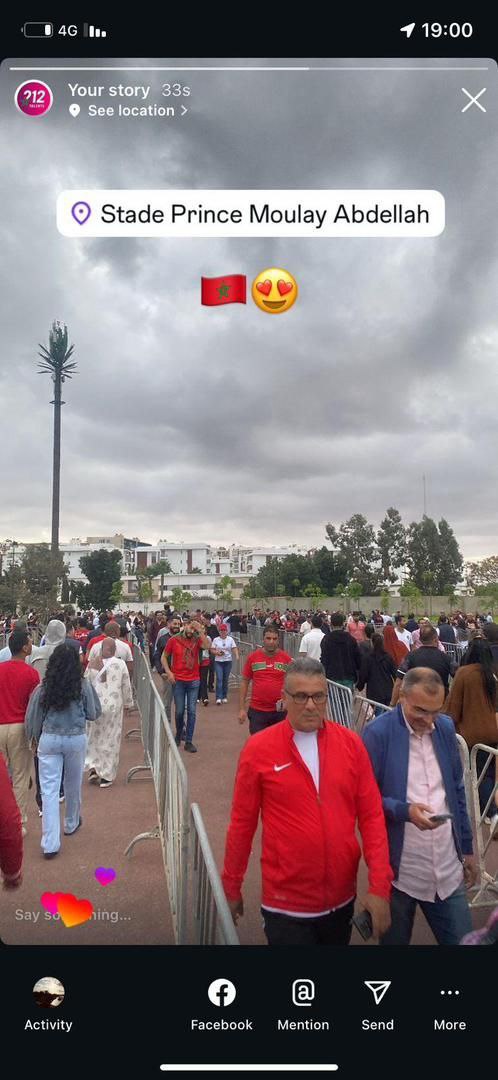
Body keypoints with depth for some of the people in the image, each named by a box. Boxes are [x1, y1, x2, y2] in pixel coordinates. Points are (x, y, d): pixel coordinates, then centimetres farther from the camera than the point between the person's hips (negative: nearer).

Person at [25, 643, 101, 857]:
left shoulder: (43, 688, -7)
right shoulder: (83, 687, -9)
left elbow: (33, 718, 1)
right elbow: (93, 713, 0)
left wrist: (34, 738, 18)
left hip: (49, 739, 0)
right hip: (76, 738, 0)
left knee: (49, 789, 3)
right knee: (73, 785, 20)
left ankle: (50, 844, -1)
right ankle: (71, 824, 42)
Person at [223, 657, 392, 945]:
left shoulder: (351, 743, -6)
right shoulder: (258, 749, -14)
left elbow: (372, 816, -3)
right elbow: (242, 823, -5)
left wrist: (380, 886, -7)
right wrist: (232, 888, 4)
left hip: (343, 897, 4)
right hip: (287, 903, -3)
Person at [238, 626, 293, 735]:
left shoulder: (286, 658, -2)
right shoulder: (252, 657, -1)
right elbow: (244, 682, 5)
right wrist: (242, 708, 2)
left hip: (280, 711, 0)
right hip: (257, 711, 0)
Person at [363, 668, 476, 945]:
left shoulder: (446, 728, 3)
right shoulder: (378, 733, -14)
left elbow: (457, 792, 12)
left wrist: (467, 848, 15)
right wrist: (405, 811, -25)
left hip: (447, 869, 4)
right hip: (397, 870, -4)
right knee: (394, 940, 15)